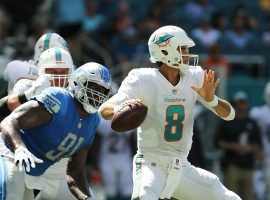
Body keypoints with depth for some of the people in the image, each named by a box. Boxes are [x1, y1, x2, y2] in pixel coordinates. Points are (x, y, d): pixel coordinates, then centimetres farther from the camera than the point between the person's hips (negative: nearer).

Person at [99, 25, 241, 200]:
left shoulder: (194, 78, 1)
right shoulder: (144, 79, -13)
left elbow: (228, 114, 1)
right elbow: (104, 110, -23)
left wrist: (210, 99, -21)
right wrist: (119, 109, -47)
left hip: (182, 168, 6)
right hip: (151, 165, -6)